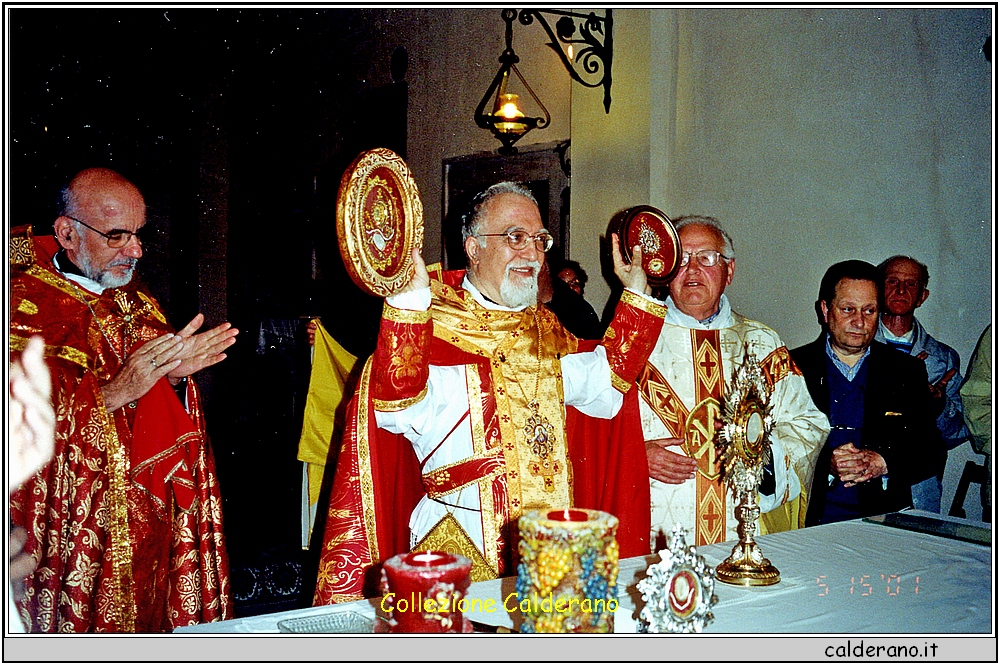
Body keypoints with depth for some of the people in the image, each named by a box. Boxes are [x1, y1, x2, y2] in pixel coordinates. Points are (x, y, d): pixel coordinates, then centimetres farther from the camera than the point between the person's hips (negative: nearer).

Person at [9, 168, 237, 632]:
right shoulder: (25, 303, -9)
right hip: (70, 530, -5)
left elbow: (171, 419, 10)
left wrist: (175, 373, -11)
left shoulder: (137, 303, 12)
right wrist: (112, 393, -29)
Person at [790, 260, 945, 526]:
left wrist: (882, 463, -12)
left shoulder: (906, 372, 12)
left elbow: (933, 453, 8)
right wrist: (826, 464, -18)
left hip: (884, 519, 2)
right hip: (811, 520, -2)